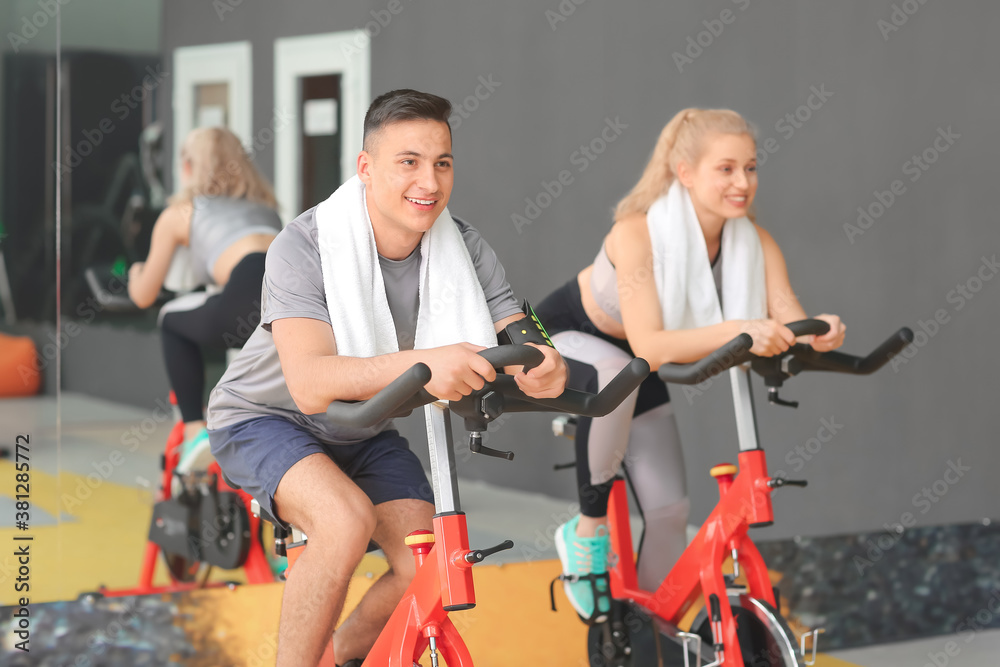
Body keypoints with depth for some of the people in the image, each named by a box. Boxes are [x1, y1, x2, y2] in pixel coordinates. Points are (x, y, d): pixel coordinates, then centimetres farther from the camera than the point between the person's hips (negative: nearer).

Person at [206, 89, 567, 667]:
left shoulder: (464, 250, -13)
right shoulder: (305, 246, -29)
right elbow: (309, 383, -42)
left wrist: (544, 370, -46)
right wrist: (420, 363, -60)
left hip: (364, 434, 5)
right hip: (266, 418, -5)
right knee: (347, 520, -34)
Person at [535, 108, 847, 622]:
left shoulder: (755, 244, -20)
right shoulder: (637, 232, -36)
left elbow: (789, 321, -27)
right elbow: (648, 345, -44)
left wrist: (819, 333, -51)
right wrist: (736, 330, -58)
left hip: (632, 365, 5)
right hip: (562, 337, -5)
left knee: (669, 510, -5)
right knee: (617, 375, -41)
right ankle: (588, 529, -20)